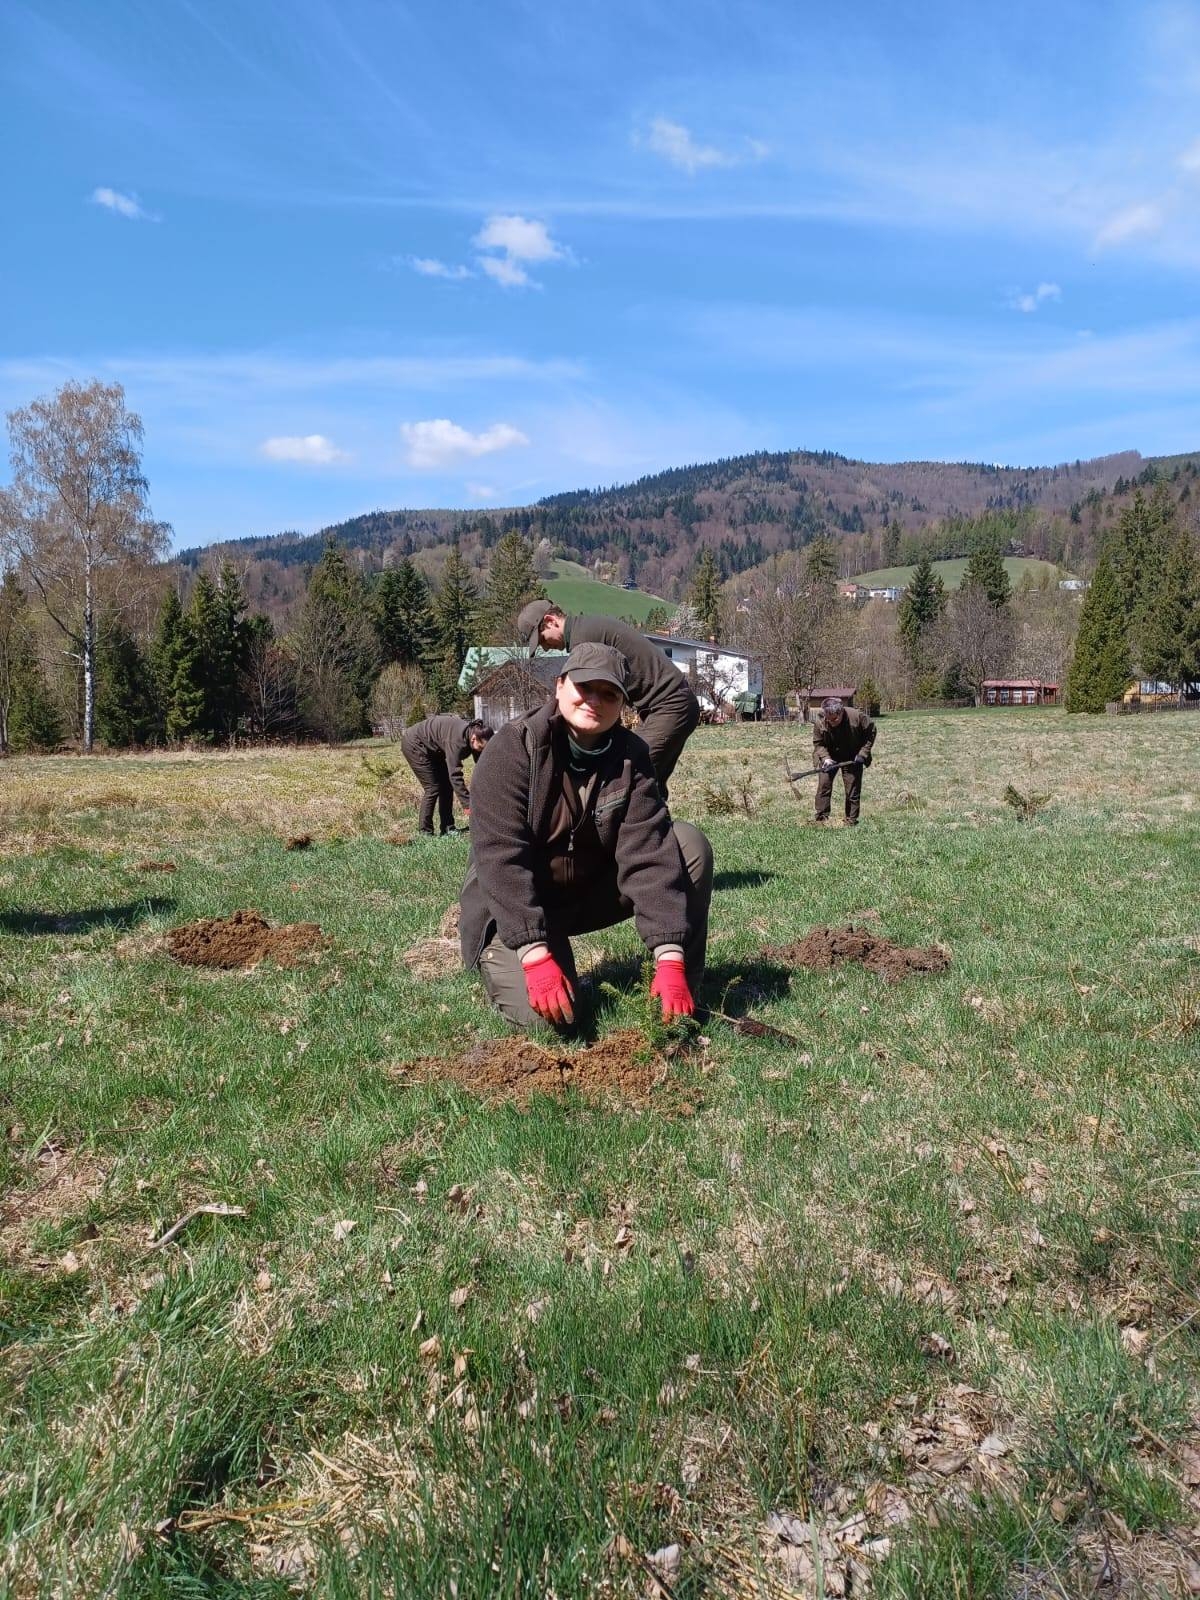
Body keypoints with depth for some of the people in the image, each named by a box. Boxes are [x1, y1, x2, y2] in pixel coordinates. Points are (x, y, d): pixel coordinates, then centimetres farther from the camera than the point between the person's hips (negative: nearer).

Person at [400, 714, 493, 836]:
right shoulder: (457, 739, -37)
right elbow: (455, 774, -38)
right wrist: (467, 805, -37)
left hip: (433, 750, 9)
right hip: (414, 744, -9)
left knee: (446, 785, 4)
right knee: (432, 788, -12)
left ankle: (447, 828, 10)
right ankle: (425, 833, -5)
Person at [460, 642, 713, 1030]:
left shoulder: (631, 755, -11)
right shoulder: (513, 747, -21)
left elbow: (648, 852, -21)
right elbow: (500, 857, -28)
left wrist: (669, 957, -31)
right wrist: (536, 954, -37)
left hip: (592, 890, 4)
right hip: (513, 907, -4)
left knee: (689, 844, -14)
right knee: (542, 1012, -27)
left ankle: (680, 998, -8)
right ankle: (502, 962, 10)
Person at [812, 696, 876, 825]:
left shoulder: (857, 717, -26)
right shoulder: (820, 722, -22)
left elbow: (871, 733, -9)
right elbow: (818, 743, -9)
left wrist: (863, 753, -15)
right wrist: (825, 758, -26)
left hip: (852, 759, -1)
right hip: (829, 757, 1)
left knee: (853, 790, 2)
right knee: (823, 786, -4)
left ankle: (851, 823, 12)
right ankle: (821, 820, 3)